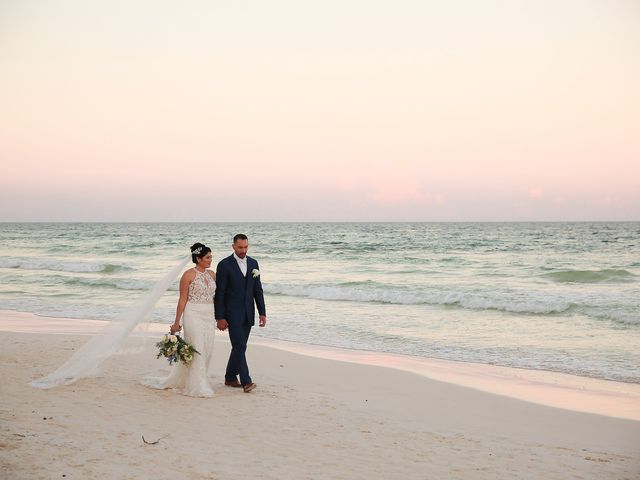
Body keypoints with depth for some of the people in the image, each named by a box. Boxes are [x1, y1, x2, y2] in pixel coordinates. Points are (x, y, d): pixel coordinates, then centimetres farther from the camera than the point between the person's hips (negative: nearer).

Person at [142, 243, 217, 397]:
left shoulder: (212, 274, 11)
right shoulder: (189, 275, -8)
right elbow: (182, 299, -8)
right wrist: (177, 322, -8)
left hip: (208, 317, 7)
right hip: (193, 315, -7)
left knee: (207, 351, 7)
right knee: (196, 350, -6)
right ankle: (197, 387, 3)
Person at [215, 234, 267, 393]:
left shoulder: (253, 263, 8)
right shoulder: (224, 265, -8)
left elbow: (258, 289, 11)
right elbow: (219, 293, -8)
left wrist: (262, 312, 5)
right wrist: (219, 318, -11)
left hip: (248, 314, 6)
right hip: (232, 314, -6)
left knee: (240, 347, 11)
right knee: (240, 347, -11)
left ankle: (230, 377, 23)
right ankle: (246, 381, -11)